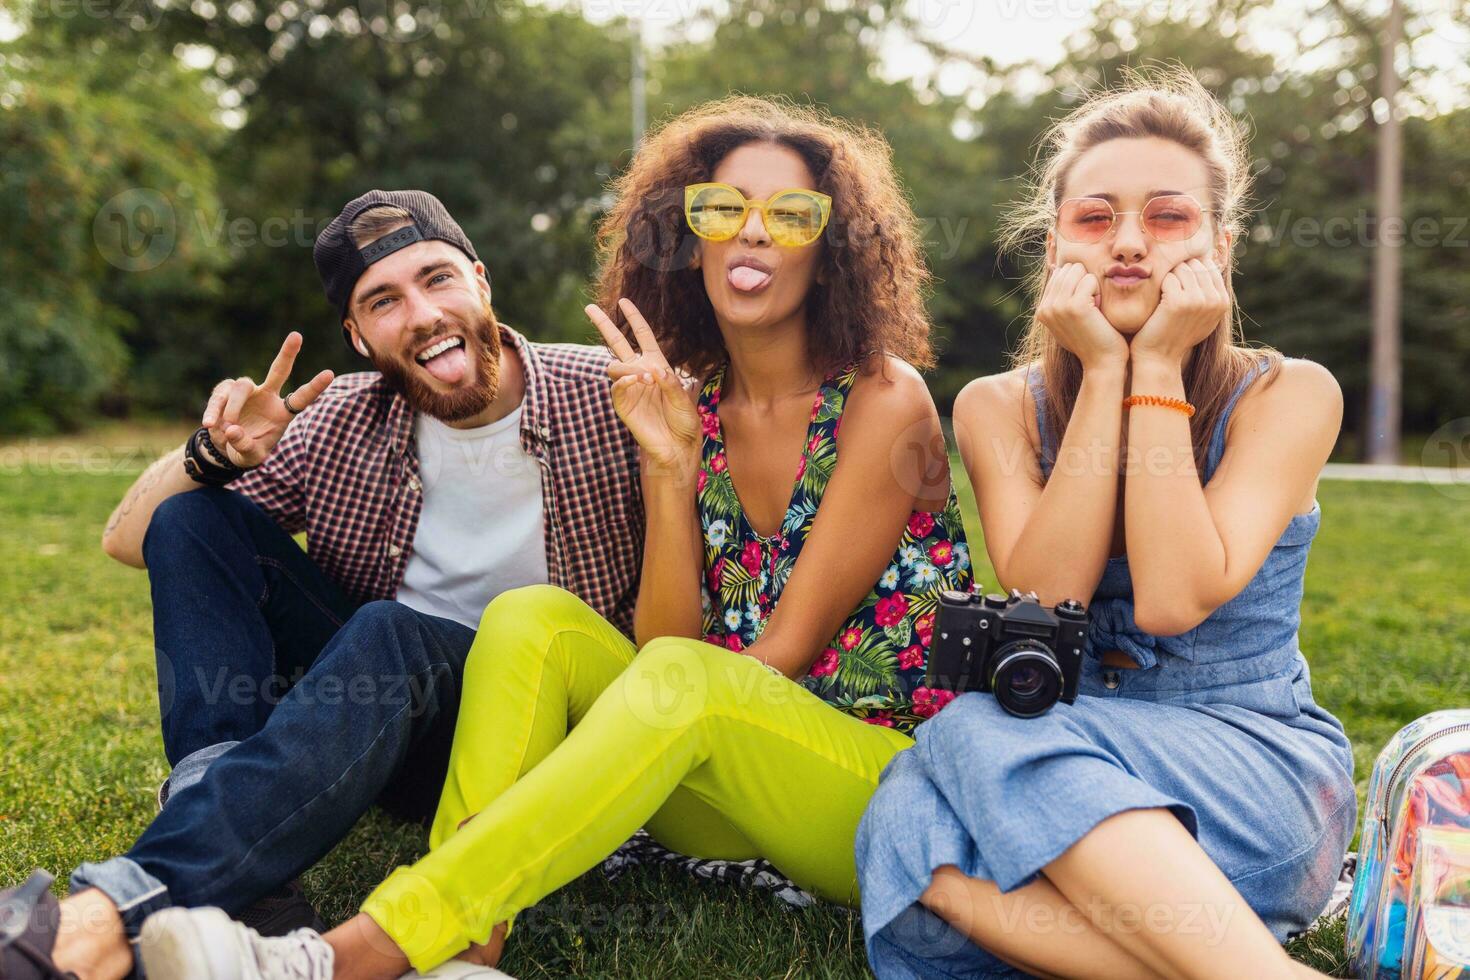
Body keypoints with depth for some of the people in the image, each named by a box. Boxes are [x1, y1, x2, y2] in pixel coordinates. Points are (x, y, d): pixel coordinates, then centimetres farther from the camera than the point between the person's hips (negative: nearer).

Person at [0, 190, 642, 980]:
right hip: (371, 706, 4)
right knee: (192, 517, -12)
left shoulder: (606, 396, -8)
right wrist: (214, 456, -16)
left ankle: (117, 911, -41)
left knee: (390, 636, -36)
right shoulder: (345, 423, 0)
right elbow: (127, 540, 5)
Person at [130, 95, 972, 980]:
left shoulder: (884, 399, -9)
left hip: (887, 788, -4)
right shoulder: (694, 410, 5)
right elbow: (666, 640, -5)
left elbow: (784, 651, -12)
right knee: (532, 617, -15)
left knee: (678, 680, -34)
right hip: (731, 792, 5)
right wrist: (668, 467, -16)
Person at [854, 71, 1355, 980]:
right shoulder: (999, 407, 4)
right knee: (918, 837, -31)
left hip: (1264, 776, -2)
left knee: (987, 733, -31)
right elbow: (1044, 603, -12)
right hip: (1075, 769, 3)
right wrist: (1103, 373, -12)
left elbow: (1173, 599, -18)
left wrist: (1157, 369, -14)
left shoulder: (1287, 394, -3)